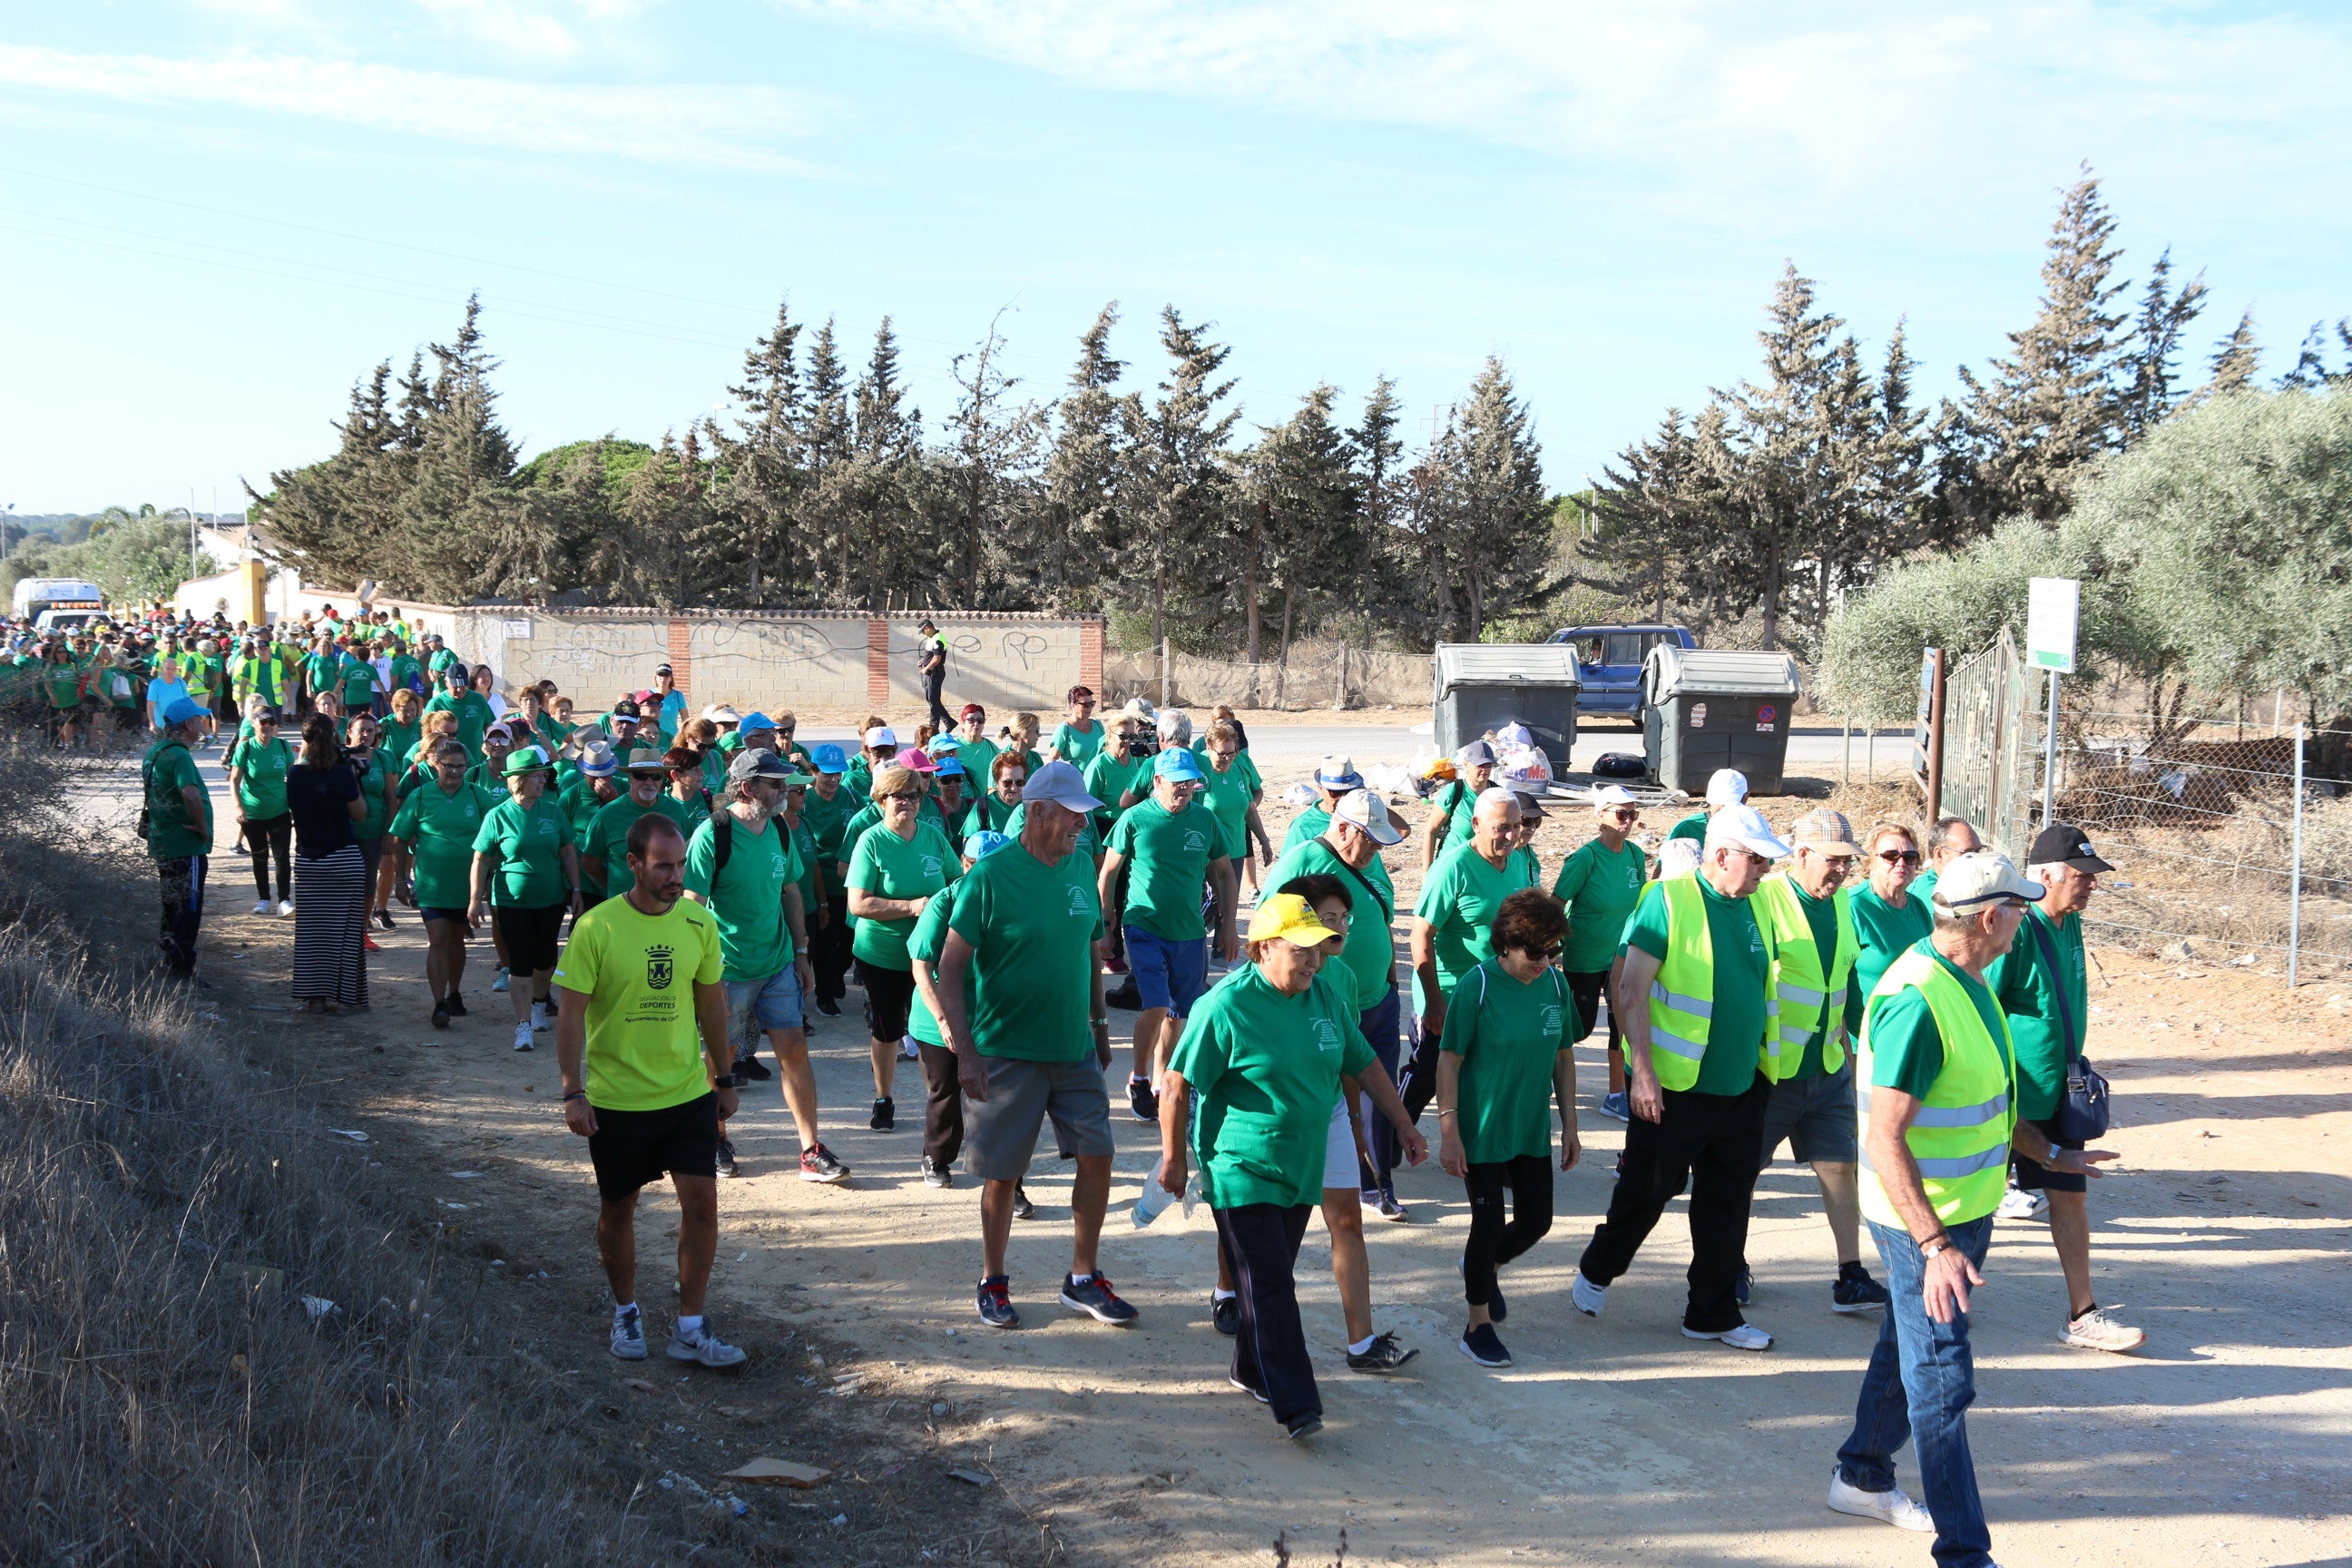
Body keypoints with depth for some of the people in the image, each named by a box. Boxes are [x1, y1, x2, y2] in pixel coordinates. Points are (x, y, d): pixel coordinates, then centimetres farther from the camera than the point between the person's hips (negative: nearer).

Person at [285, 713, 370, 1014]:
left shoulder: (295, 774, -4)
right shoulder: (341, 774, -15)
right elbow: (360, 813, -7)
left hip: (307, 860, 4)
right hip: (344, 859, -4)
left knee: (310, 928, 10)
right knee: (343, 927, 3)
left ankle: (314, 996, 12)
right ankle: (345, 997, 4)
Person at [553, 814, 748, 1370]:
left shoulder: (699, 923, -2)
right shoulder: (596, 928, -14)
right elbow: (571, 1013, -11)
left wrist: (724, 1078, 15)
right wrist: (573, 1093, -15)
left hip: (687, 1093, 3)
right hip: (616, 1099, -2)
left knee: (701, 1201, -4)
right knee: (618, 1208, 12)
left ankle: (690, 1329, 6)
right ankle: (625, 1313, 32)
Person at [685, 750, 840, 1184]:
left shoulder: (780, 831, 4)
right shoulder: (713, 834, -16)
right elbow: (693, 906, -16)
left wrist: (801, 952, 12)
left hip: (778, 963, 5)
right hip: (729, 969, -5)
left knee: (793, 1050, 0)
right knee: (722, 1057, 10)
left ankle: (811, 1153, 3)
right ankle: (718, 1139, 30)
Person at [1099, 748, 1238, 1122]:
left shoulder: (1205, 819, 2)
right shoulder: (1136, 820, -7)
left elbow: (1224, 873, 13)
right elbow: (1108, 872, 2)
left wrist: (1227, 925, 9)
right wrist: (1106, 923, 3)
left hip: (1191, 933, 4)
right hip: (1146, 929, -4)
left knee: (1177, 1013, 9)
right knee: (1156, 1007, -14)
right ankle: (1138, 1080, 6)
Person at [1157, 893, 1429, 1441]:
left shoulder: (1328, 998, 4)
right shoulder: (1226, 1006, -16)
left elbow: (1365, 1065, 17)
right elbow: (1176, 1086, -11)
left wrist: (1404, 1126, 18)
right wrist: (1174, 1159, -7)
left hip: (1301, 1169, 6)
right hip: (1242, 1171, -6)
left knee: (1275, 1279, 14)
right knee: (1269, 1287, -9)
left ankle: (1253, 1371, 32)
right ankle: (1297, 1406, -10)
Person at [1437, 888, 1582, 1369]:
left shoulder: (1556, 984, -2)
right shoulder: (1477, 986, -17)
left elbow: (1563, 1057, 9)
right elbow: (1449, 1061, -13)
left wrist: (1569, 1125, 9)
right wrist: (1449, 1131, -14)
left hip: (1532, 1130, 5)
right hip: (1482, 1131, -5)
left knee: (1536, 1220, 11)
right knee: (1489, 1224, 1)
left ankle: (1485, 1267, 42)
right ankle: (1479, 1325, 18)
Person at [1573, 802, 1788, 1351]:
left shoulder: (1755, 909, 7)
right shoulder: (1668, 899, -12)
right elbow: (1631, 990, -14)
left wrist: (1765, 1068, 16)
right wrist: (1642, 1073, -19)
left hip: (1741, 1089, 6)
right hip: (1674, 1087, -6)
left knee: (1727, 1204, 10)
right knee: (1647, 1192, 7)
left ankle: (1713, 1311, 22)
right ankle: (1596, 1272, 31)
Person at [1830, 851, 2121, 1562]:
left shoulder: (1968, 982, 4)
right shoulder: (1916, 1001, -28)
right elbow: (1885, 1140, -30)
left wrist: (2051, 1154, 24)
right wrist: (1935, 1245, -34)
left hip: (1966, 1208, 10)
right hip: (1925, 1220, -10)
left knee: (1907, 1348, 23)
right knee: (1942, 1380, -3)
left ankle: (1863, 1477, 40)